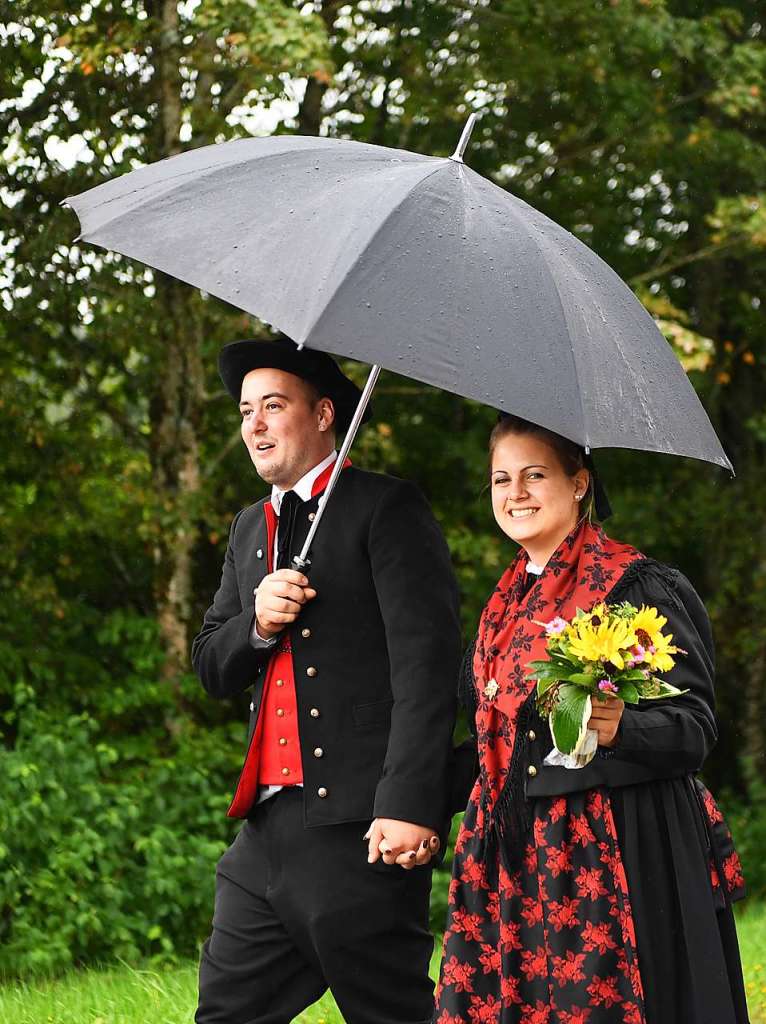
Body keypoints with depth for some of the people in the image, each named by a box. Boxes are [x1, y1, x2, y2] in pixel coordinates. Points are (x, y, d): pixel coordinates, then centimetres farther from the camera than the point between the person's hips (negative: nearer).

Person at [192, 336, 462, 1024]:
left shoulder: (388, 509, -4)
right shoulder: (250, 528, 21)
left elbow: (426, 662, -12)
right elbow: (211, 670, 21)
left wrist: (409, 807, -21)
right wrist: (257, 623, -3)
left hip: (357, 831, -7)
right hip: (268, 832, 7)